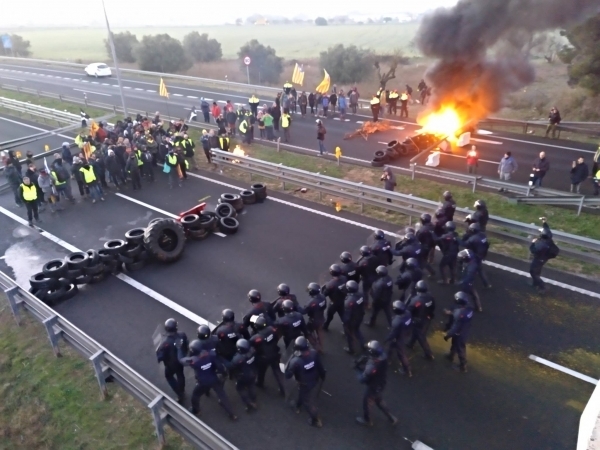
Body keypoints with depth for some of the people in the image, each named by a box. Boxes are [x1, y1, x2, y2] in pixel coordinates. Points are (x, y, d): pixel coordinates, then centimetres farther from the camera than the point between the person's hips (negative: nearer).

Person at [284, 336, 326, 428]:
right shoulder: (314, 353, -25)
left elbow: (287, 375, -24)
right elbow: (320, 366, -10)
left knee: (308, 402, 21)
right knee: (302, 394, 34)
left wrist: (290, 360, -19)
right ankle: (298, 406, 61)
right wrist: (322, 376, 10)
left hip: (305, 385, -5)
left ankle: (316, 420, 39)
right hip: (316, 381, 5)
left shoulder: (295, 361, -37)